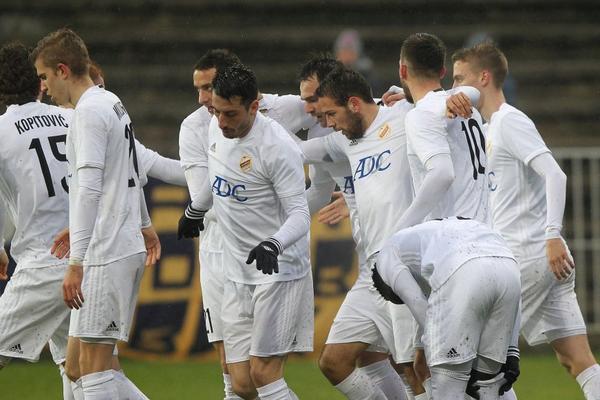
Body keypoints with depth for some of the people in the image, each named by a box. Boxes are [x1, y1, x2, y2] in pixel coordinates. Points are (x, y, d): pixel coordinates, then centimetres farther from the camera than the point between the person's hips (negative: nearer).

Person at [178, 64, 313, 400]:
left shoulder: (277, 147, -18)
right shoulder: (217, 128, 5)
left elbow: (300, 214, -20)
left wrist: (273, 245, -39)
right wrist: (195, 211, 44)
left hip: (279, 271, -7)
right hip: (238, 275, 7)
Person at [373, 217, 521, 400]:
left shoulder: (387, 257, 29)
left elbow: (420, 308, 14)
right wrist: (511, 353, 31)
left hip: (463, 275, -6)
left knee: (447, 384, 4)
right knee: (487, 377, 18)